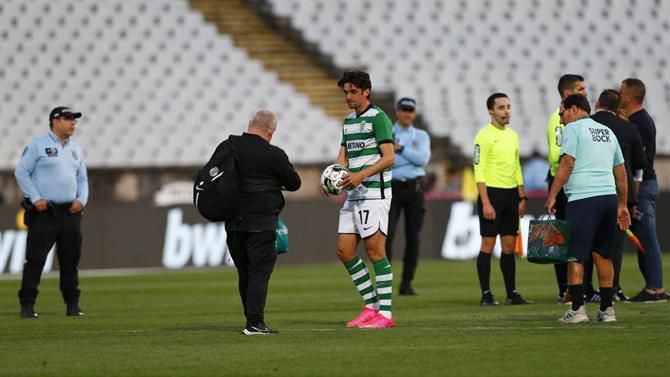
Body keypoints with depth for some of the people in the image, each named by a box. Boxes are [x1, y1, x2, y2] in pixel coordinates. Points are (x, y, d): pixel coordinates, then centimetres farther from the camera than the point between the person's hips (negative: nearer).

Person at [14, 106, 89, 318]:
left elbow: (82, 179, 21)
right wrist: (35, 198, -12)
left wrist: (82, 200, 3)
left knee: (71, 261, 7)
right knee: (35, 259, -8)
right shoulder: (38, 145, -2)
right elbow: (21, 172, -4)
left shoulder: (76, 150, 16)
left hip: (70, 213, 6)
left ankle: (72, 305, 14)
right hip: (44, 212, -6)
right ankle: (27, 306, -7)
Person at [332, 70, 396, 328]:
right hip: (353, 195, 9)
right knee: (344, 251, 5)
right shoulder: (348, 121, 17)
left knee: (375, 251, -9)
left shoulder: (378, 118, -8)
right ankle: (372, 306, 14)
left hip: (374, 193, -9)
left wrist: (361, 175, -24)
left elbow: (389, 157, -15)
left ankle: (385, 313, -6)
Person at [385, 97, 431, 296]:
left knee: (413, 237, 0)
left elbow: (423, 159, -7)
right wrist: (411, 156, -11)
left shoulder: (421, 136, 11)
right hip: (392, 187, -2)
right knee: (387, 235, -13)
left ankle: (407, 283, 6)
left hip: (414, 188, 2)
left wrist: (400, 149, -11)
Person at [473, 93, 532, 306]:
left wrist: (522, 197, 13)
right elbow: (479, 171, -13)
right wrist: (486, 202, -19)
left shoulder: (513, 135, 14)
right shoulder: (484, 136, -9)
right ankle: (486, 295, -2)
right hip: (492, 192, -7)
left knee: (509, 246, 8)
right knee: (488, 244, -4)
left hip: (511, 194, 7)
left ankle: (512, 294, 12)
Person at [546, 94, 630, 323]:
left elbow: (567, 164, -11)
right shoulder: (607, 132, 22)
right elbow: (621, 173, 23)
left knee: (575, 256, -5)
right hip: (609, 196, 7)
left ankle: (577, 309, -12)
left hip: (583, 198, -7)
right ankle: (607, 309, 11)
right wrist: (622, 205, 27)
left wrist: (552, 196, -10)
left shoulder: (572, 129, 1)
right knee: (603, 255, 12)